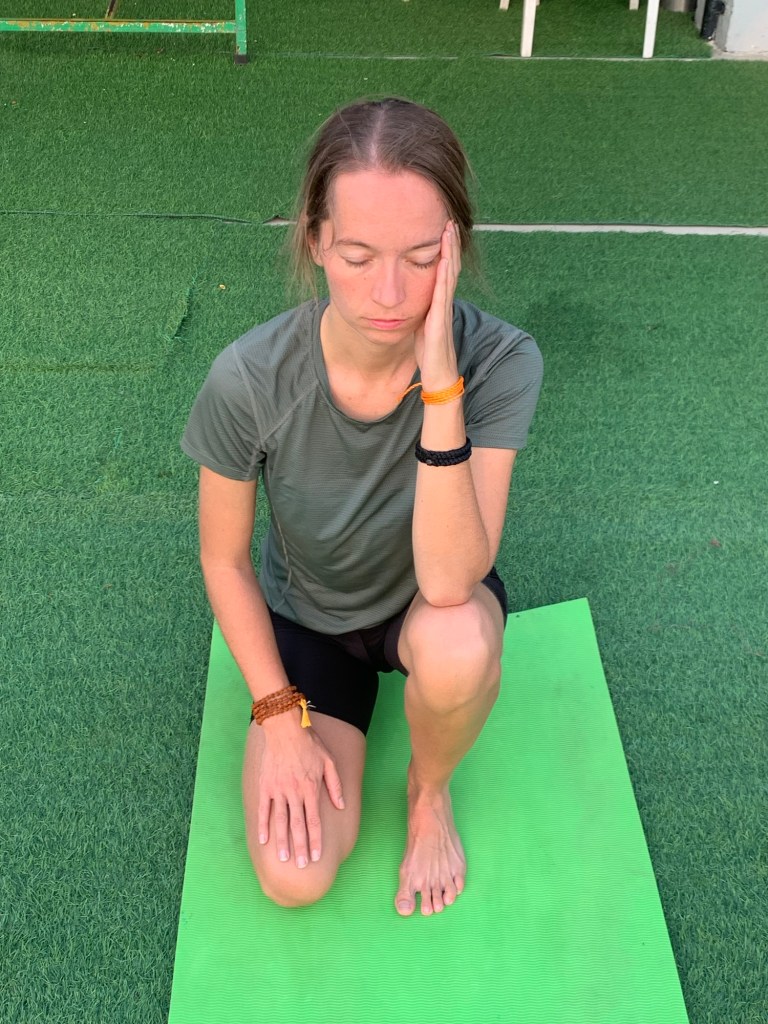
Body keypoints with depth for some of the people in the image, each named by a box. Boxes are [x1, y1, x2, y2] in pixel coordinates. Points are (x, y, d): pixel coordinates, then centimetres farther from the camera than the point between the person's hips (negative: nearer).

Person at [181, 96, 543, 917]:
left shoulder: (498, 361, -29)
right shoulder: (250, 380, -27)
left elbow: (447, 584, -37)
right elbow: (225, 560, -10)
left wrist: (439, 383, -45)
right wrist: (279, 715, -12)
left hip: (432, 610, 0)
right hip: (306, 618, 0)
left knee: (458, 647, -37)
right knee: (295, 877, -15)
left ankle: (429, 791, -1)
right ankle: (349, 699, 16)